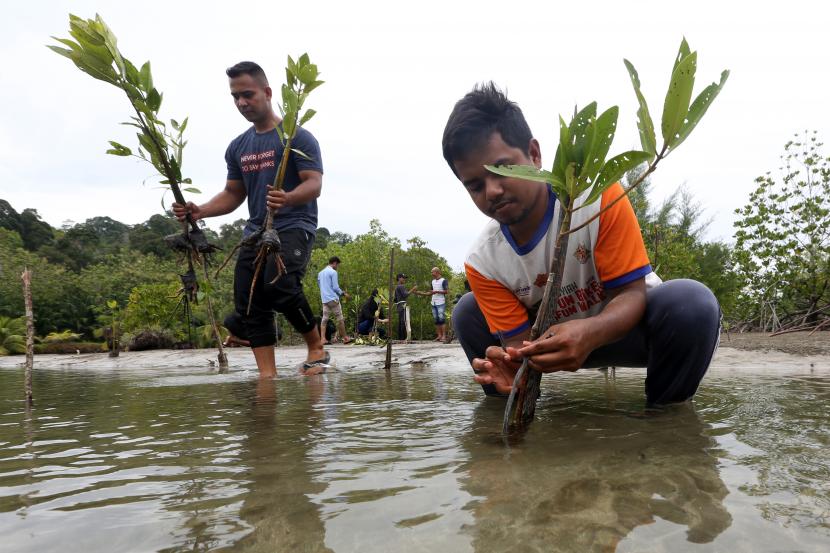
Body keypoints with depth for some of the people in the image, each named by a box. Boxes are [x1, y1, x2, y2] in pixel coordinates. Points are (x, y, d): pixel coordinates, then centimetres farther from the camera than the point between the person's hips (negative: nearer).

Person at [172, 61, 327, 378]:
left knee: (280, 285, -29)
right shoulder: (238, 147, 18)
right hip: (255, 231, 7)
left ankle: (316, 346, -7)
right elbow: (233, 194, 21)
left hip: (294, 226, -6)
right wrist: (201, 211, 1)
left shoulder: (297, 136, -2)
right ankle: (267, 376, 1)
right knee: (251, 307, -3)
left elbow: (314, 184, -12)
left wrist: (288, 198, -34)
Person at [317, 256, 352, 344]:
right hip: (333, 299, -7)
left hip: (324, 299, 7)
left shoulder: (320, 273, 16)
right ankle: (345, 338, 7)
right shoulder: (333, 272, -8)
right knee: (340, 319, 1)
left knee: (324, 319, 2)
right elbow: (335, 287, -12)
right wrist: (343, 294, 2)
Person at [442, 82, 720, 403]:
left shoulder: (598, 196, -28)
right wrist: (513, 367, -42)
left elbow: (632, 292, -25)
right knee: (467, 312, -10)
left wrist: (590, 333, -48)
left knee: (693, 303, -35)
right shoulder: (482, 262, -18)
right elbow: (520, 344, -16)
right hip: (554, 338, 3)